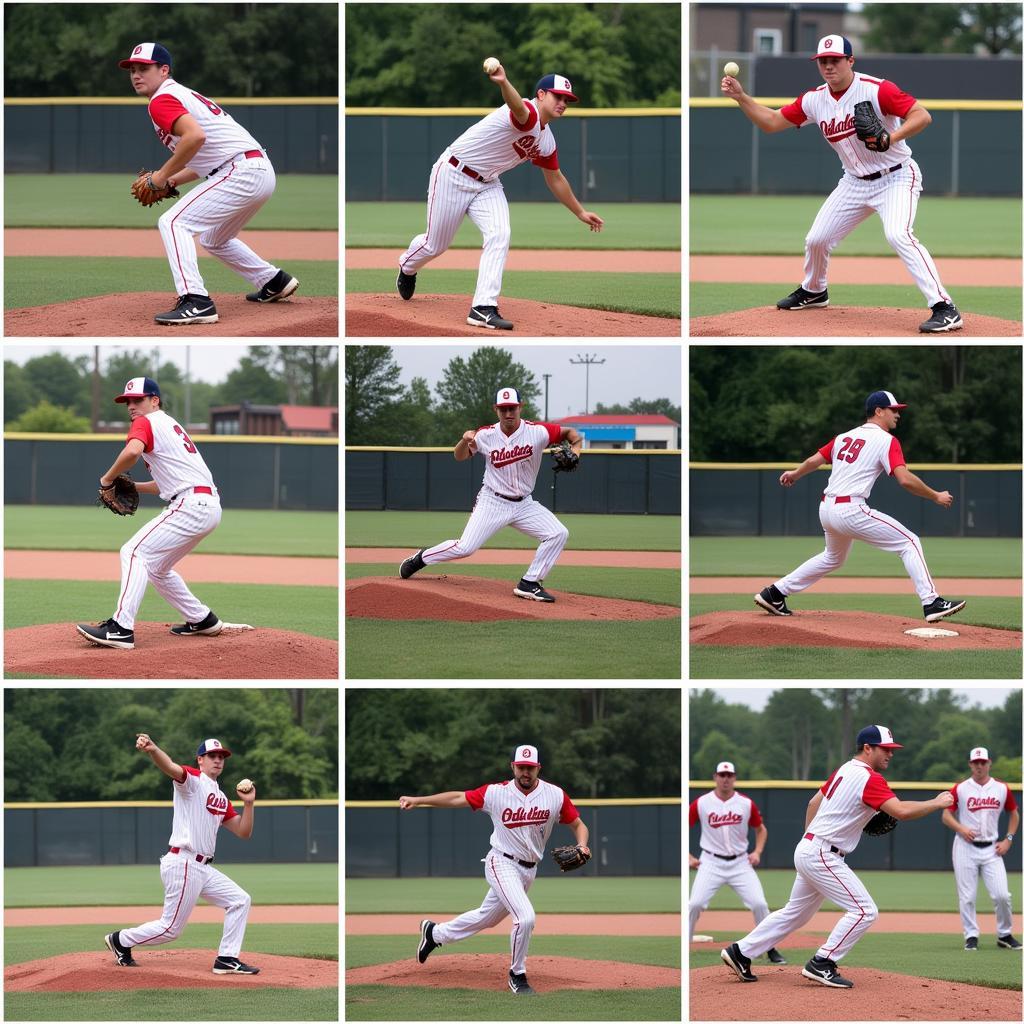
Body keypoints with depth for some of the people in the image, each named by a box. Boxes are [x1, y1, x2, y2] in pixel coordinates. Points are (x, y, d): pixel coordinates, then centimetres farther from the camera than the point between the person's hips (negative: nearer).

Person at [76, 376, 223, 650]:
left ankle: (121, 628, -26)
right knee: (156, 566, 23)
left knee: (135, 552, -15)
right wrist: (131, 487, 18)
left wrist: (108, 478, -10)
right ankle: (202, 620, 28)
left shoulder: (146, 423, -2)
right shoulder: (171, 426, 28)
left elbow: (132, 451, -25)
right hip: (208, 507, 10)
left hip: (191, 504, -10)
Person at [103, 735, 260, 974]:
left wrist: (248, 803, 1)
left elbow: (244, 832, 17)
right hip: (183, 865, -9)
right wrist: (152, 749, -49)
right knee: (171, 928, -5)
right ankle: (120, 940, 15)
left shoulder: (221, 799, 19)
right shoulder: (192, 779, -5)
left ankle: (227, 960, 6)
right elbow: (169, 767, -27)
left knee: (240, 901, 5)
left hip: (203, 868, 9)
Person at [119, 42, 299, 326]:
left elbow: (195, 136, -27)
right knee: (213, 238, 30)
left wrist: (163, 174, -16)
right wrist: (172, 181, 15)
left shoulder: (162, 101, -8)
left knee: (173, 223, -15)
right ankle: (274, 282, 39)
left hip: (241, 173, -10)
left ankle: (196, 302, -26)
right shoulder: (184, 94, 24)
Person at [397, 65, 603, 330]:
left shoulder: (546, 142, 4)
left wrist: (580, 213, 23)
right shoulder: (528, 112, -24)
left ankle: (483, 309, -18)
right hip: (453, 176, -7)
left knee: (500, 234, -17)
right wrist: (503, 84, -74)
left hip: (487, 184, 7)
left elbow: (555, 179, 19)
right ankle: (407, 266, 42)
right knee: (436, 244, 5)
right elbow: (517, 107, -50)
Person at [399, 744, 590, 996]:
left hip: (528, 870, 5)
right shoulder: (496, 793, -9)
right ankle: (517, 975, -2)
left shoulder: (555, 796, -4)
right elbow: (458, 798, -2)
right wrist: (418, 800, -8)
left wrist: (582, 846, -19)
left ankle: (435, 933, 43)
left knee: (486, 918, 18)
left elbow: (578, 825, 2)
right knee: (526, 917, -22)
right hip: (502, 864, -5)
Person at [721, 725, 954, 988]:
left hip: (806, 849, 10)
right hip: (822, 856, -10)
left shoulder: (844, 771, 13)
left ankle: (740, 952, 21)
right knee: (864, 910, -11)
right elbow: (901, 811, -27)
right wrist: (937, 803, -16)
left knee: (796, 912, 20)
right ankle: (822, 965, -11)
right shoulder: (869, 779, -17)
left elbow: (814, 802, 22)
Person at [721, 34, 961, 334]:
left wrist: (892, 138, -40)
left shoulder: (876, 90, -20)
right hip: (855, 182, 7)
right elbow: (771, 122, 7)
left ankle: (944, 308, -32)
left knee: (898, 235, -30)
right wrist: (740, 97, -6)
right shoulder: (815, 100, 0)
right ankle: (814, 291, 44)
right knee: (816, 239, 11)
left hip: (896, 177, -7)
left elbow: (922, 116, -25)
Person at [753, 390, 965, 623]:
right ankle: (931, 603, -15)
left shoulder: (845, 437, 16)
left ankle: (774, 593, 33)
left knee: (833, 558, 32)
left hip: (826, 508, 8)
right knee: (909, 543, -4)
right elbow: (905, 479, -18)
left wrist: (795, 474, 44)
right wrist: (936, 497, -7)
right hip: (851, 510, -8)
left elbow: (816, 459, 24)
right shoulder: (886, 440, -6)